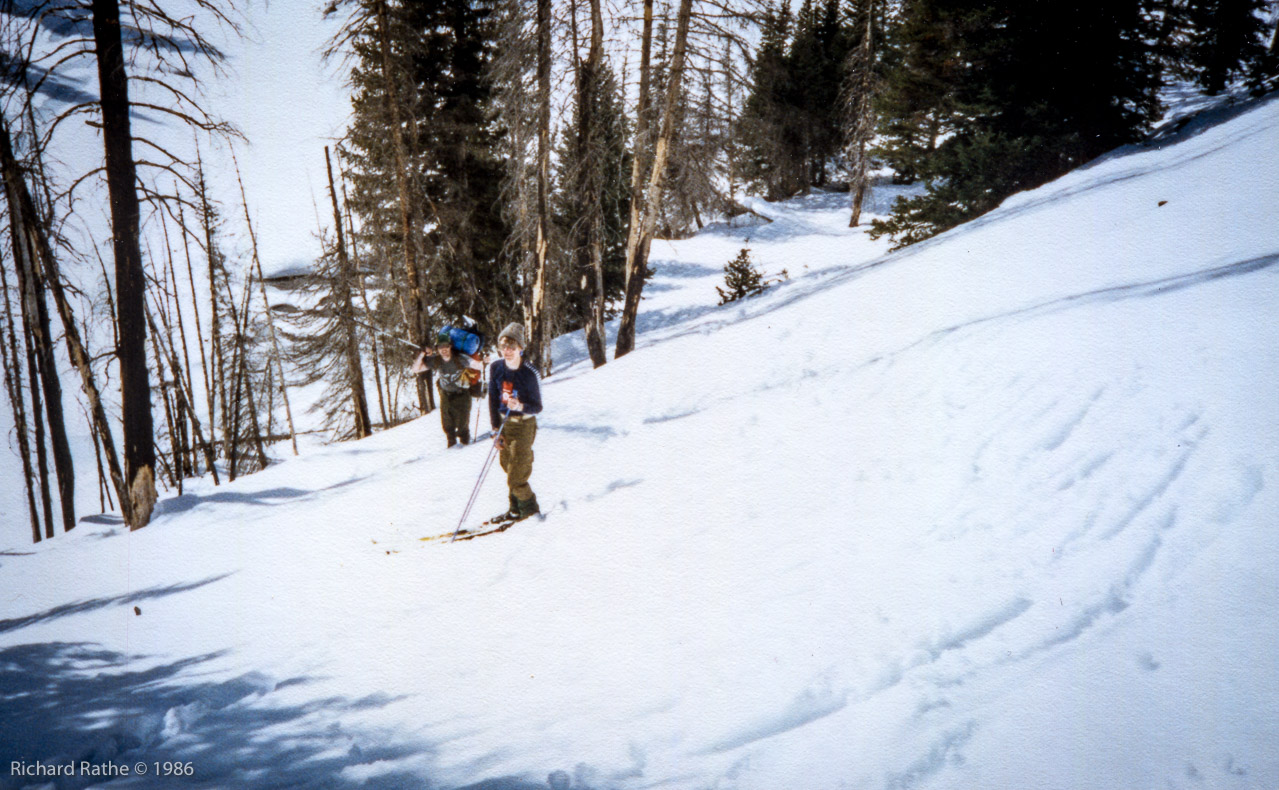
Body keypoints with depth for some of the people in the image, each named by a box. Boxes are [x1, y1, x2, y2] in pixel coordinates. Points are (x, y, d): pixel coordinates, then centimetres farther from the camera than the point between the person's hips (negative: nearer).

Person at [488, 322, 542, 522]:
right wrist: (496, 429, -2)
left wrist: (520, 407, -34)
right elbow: (493, 399, 2)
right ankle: (515, 509, 31)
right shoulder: (496, 368, -5)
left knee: (516, 476, -4)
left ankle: (529, 507, 20)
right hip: (504, 424, 5)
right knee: (508, 466, 14)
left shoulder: (529, 374, -19)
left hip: (524, 425, -5)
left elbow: (537, 406, -13)